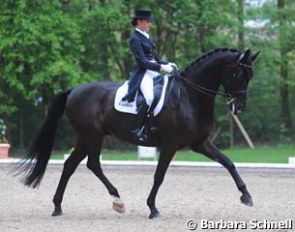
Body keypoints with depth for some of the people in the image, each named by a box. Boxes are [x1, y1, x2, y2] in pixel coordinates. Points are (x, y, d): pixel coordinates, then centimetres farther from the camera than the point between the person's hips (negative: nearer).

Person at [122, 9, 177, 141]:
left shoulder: (147, 37, 20)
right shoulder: (135, 39, -7)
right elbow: (142, 62, -16)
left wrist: (167, 65, 5)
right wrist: (161, 67, -22)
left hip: (154, 72, 10)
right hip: (143, 74, -10)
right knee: (150, 97, -33)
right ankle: (139, 129, -26)